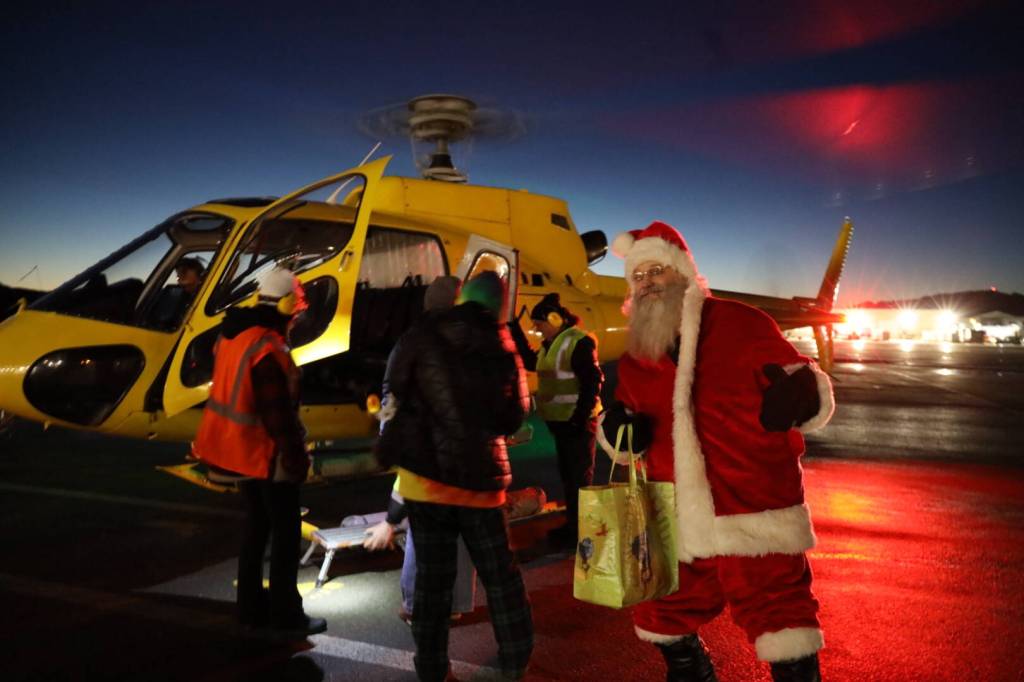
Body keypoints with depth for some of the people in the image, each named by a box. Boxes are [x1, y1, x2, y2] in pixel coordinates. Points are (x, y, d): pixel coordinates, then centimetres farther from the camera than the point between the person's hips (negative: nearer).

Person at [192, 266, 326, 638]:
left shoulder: (233, 333, 6)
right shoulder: (267, 347, -24)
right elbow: (277, 410, -24)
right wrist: (295, 453, -17)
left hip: (240, 444, 9)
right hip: (267, 451, -9)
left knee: (256, 525, 19)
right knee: (286, 533, 4)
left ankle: (252, 607, 29)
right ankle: (287, 616, 12)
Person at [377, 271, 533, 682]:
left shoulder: (422, 336, -4)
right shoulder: (506, 352, 1)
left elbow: (395, 390, 4)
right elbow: (515, 418, 8)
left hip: (425, 472, 0)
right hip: (481, 477, 1)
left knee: (432, 574, 10)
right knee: (500, 574, 14)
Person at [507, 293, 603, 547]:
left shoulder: (579, 342, -17)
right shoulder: (550, 344, 12)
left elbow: (592, 381, -20)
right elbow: (531, 362, 23)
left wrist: (581, 416, -22)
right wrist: (514, 329, 17)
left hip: (576, 421, -10)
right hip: (560, 420, 10)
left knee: (580, 476, -2)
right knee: (567, 473, 17)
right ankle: (572, 524, 28)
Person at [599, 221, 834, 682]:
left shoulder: (740, 325, -7)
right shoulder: (634, 360, 8)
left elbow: (814, 397, -6)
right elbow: (627, 439, 18)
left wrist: (797, 394, -30)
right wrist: (618, 429, -6)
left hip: (755, 522, -5)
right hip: (677, 526, 5)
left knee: (786, 645, 2)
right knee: (663, 626, 20)